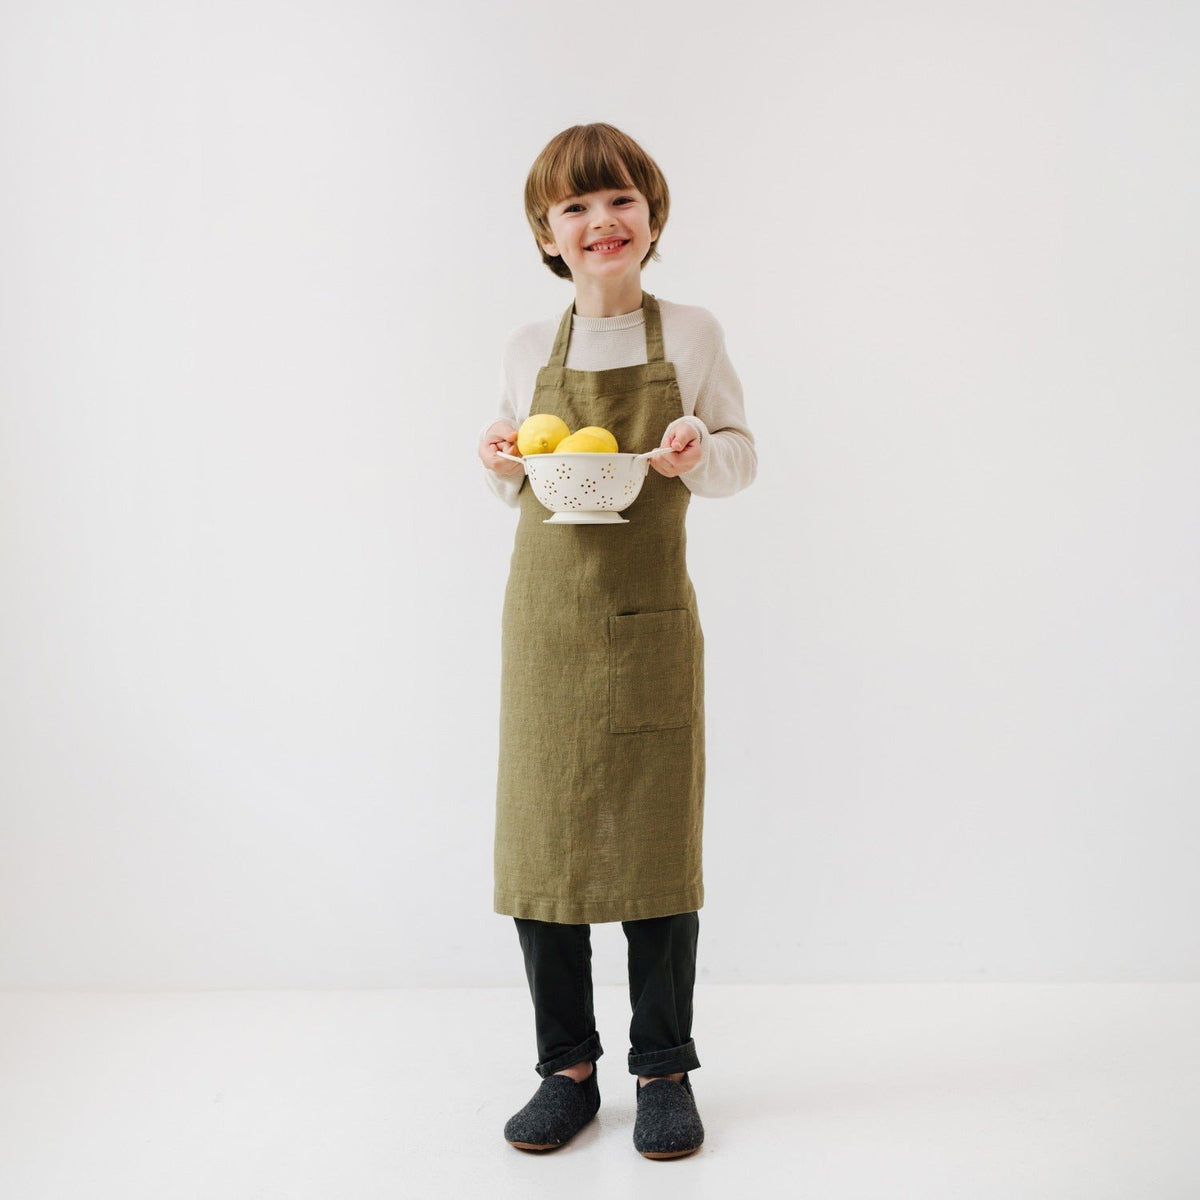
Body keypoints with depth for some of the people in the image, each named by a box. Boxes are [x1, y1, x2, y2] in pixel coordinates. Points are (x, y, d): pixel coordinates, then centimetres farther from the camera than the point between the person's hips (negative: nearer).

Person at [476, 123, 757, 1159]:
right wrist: (504, 465, -5)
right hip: (544, 617, 2)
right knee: (538, 839, 4)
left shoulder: (691, 335, 3)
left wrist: (701, 451, -13)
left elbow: (742, 454, 8)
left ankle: (664, 1070, 19)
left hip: (650, 620, -2)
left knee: (655, 841, 2)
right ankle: (566, 1067, 20)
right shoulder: (530, 349, 8)